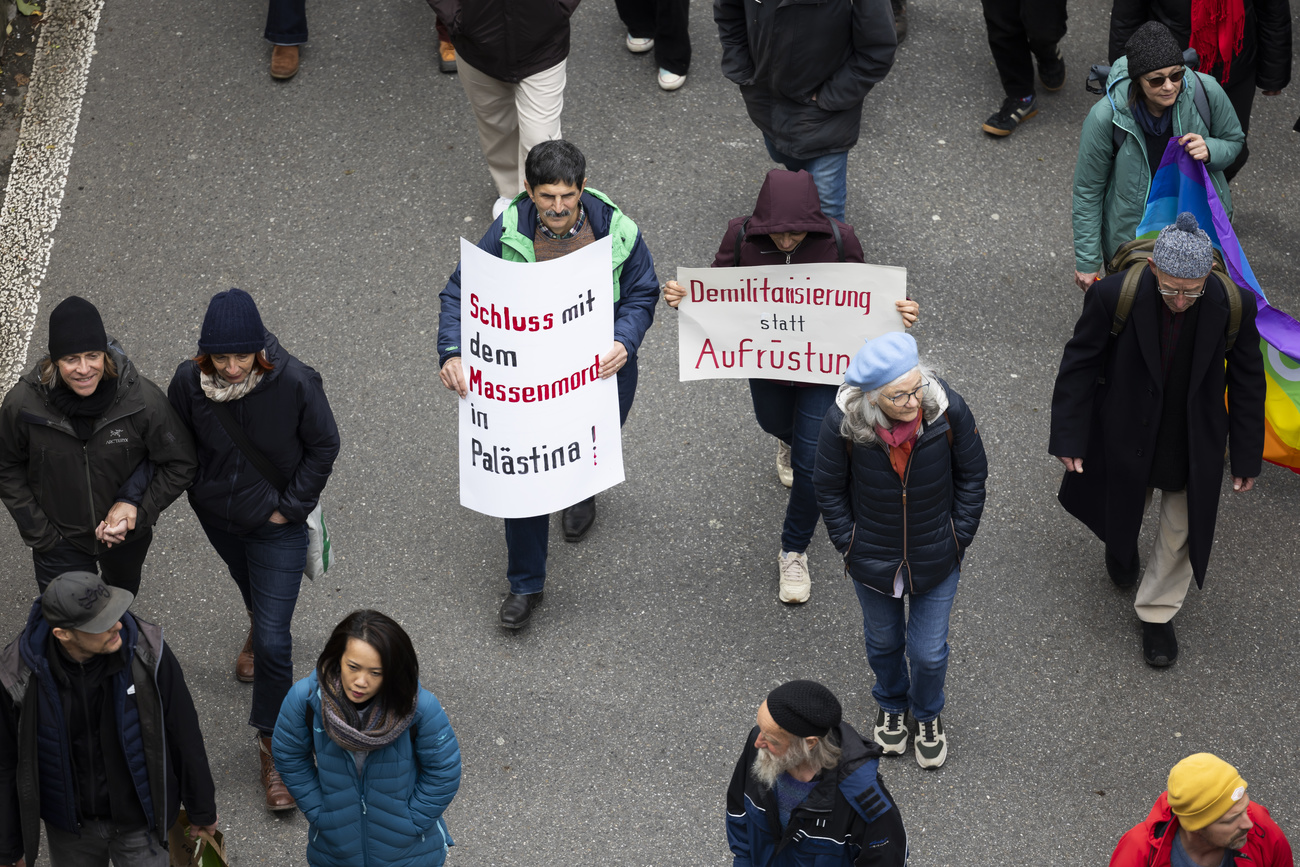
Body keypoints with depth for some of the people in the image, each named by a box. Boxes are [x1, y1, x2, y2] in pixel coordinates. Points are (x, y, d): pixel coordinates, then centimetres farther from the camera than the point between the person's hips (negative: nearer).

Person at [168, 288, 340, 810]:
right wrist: (202, 489, -3)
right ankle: (261, 632, 69)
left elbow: (324, 446, -13)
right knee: (249, 584, 34)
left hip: (277, 525, -3)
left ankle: (273, 743, 11)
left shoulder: (294, 383, -30)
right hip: (218, 516, 3)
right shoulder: (189, 383, -23)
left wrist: (291, 506, -12)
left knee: (273, 640, -6)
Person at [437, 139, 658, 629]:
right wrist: (452, 353, -27)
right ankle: (525, 585, 17)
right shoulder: (508, 232, -18)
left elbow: (641, 296, -6)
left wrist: (623, 342, -26)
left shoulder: (616, 232, -18)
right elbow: (459, 293, -11)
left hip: (599, 369, 1)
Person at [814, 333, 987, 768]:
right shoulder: (843, 422, -30)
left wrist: (957, 541, -5)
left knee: (929, 651, 15)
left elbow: (972, 476, -9)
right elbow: (829, 490, -10)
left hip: (936, 560, 0)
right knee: (884, 641, 26)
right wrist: (850, 546, -5)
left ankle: (928, 714, 49)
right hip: (873, 560, 0)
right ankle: (891, 704, 58)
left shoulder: (948, 410, -28)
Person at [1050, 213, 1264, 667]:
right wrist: (1069, 438, -12)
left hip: (1194, 441, 0)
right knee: (1123, 507, 27)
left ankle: (1157, 613, 38)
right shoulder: (1114, 296, -30)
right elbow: (1079, 364, -14)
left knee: (1181, 529, 14)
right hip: (1129, 434, 0)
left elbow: (1247, 381, -9)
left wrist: (1247, 457, -3)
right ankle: (1120, 544, 63)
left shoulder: (1233, 306, -25)